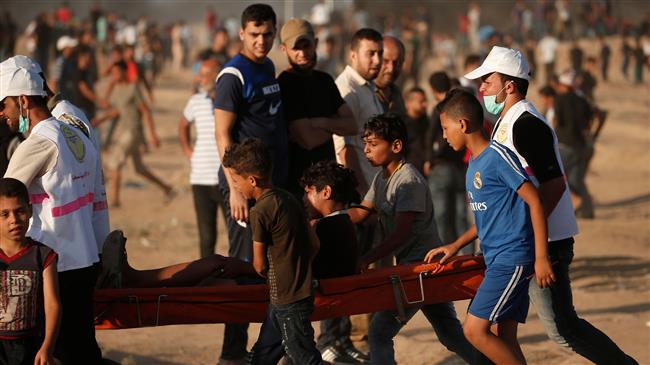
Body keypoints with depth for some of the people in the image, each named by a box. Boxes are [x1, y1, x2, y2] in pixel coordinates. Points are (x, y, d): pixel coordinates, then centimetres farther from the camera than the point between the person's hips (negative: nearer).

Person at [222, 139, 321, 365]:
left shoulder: (260, 211, -18)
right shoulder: (289, 199, 7)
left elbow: (260, 265, -9)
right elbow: (314, 244, 13)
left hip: (287, 299, -9)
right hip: (303, 291, 9)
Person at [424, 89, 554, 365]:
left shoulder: (498, 156, -13)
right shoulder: (474, 163, 15)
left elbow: (534, 201, -16)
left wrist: (541, 258, -19)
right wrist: (455, 246, 20)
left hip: (512, 259, -9)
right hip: (496, 260, 9)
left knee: (475, 330, -15)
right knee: (503, 339, 7)